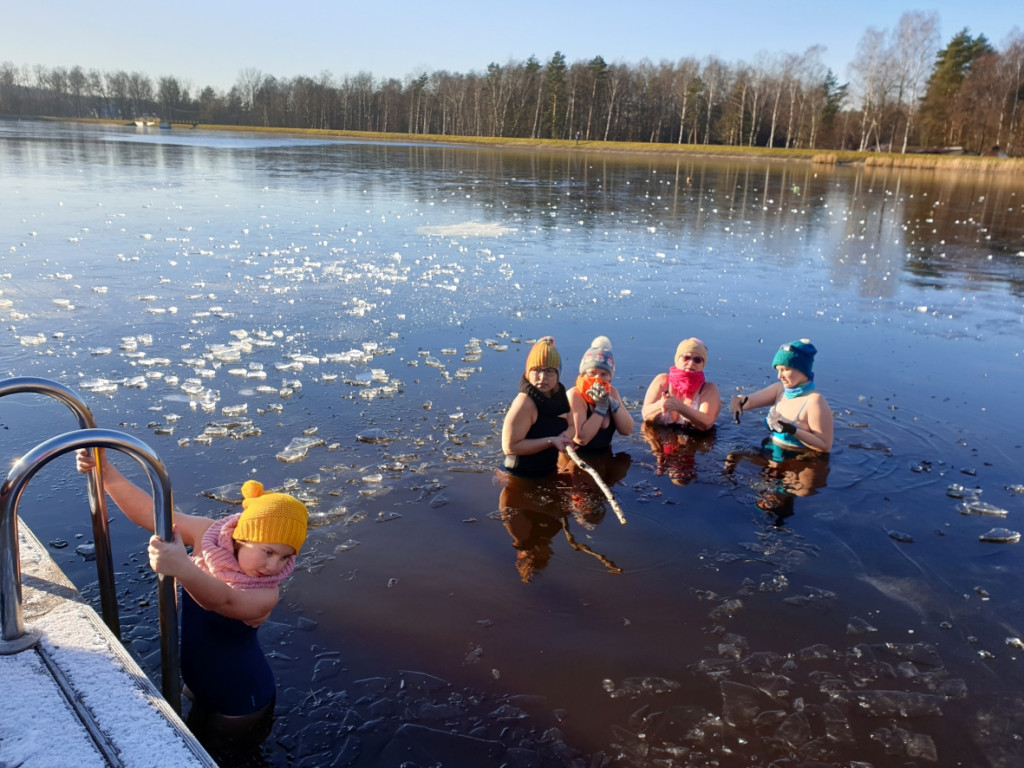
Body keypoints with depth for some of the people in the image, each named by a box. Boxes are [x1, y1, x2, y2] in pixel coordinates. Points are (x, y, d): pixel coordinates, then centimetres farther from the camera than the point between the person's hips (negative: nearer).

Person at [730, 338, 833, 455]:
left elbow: (825, 447, -17)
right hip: (769, 454, 6)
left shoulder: (814, 401, -15)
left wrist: (793, 431, -27)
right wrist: (740, 400, -25)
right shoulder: (780, 389, 5)